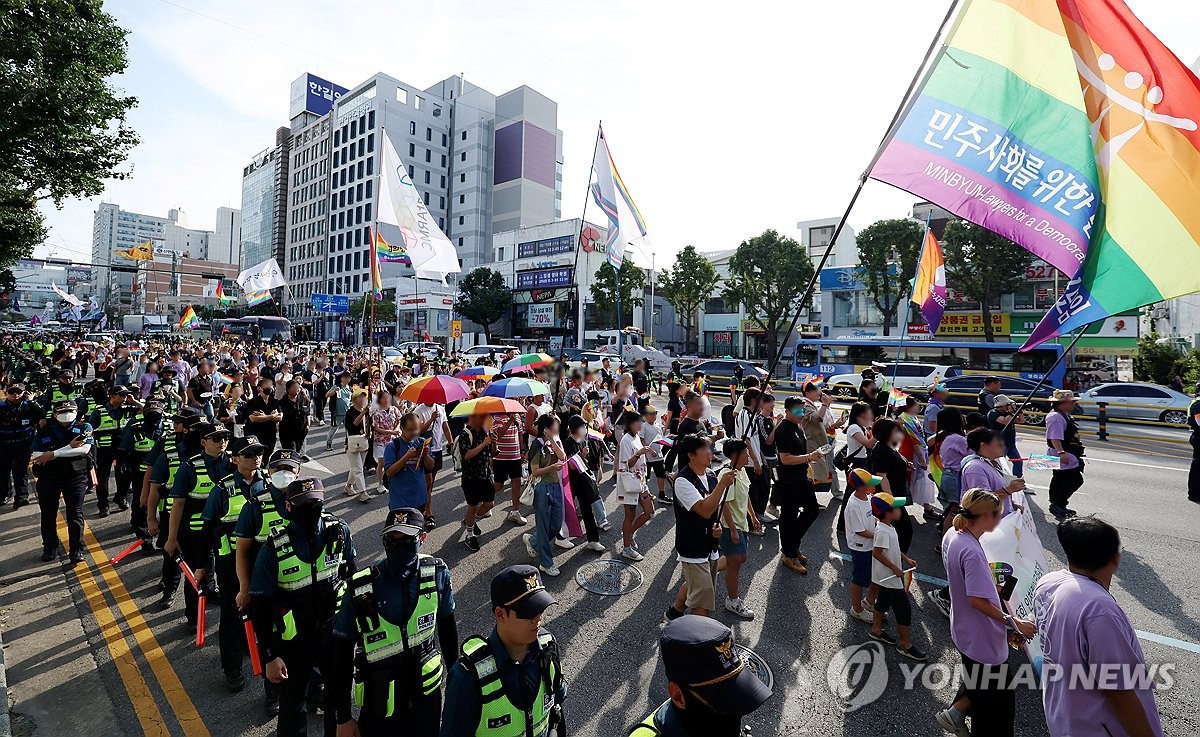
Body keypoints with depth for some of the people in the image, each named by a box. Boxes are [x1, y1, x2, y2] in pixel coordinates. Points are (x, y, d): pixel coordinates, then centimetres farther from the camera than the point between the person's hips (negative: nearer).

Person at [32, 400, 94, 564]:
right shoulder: (44, 431, 1)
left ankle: (76, 550, 4)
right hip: (48, 478, 3)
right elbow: (37, 457, -11)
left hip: (75, 478, -2)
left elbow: (84, 449, -18)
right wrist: (70, 447, -19)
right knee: (48, 514, 14)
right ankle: (50, 547, 31)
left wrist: (53, 454, -16)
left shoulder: (84, 428, -2)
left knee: (75, 514, -2)